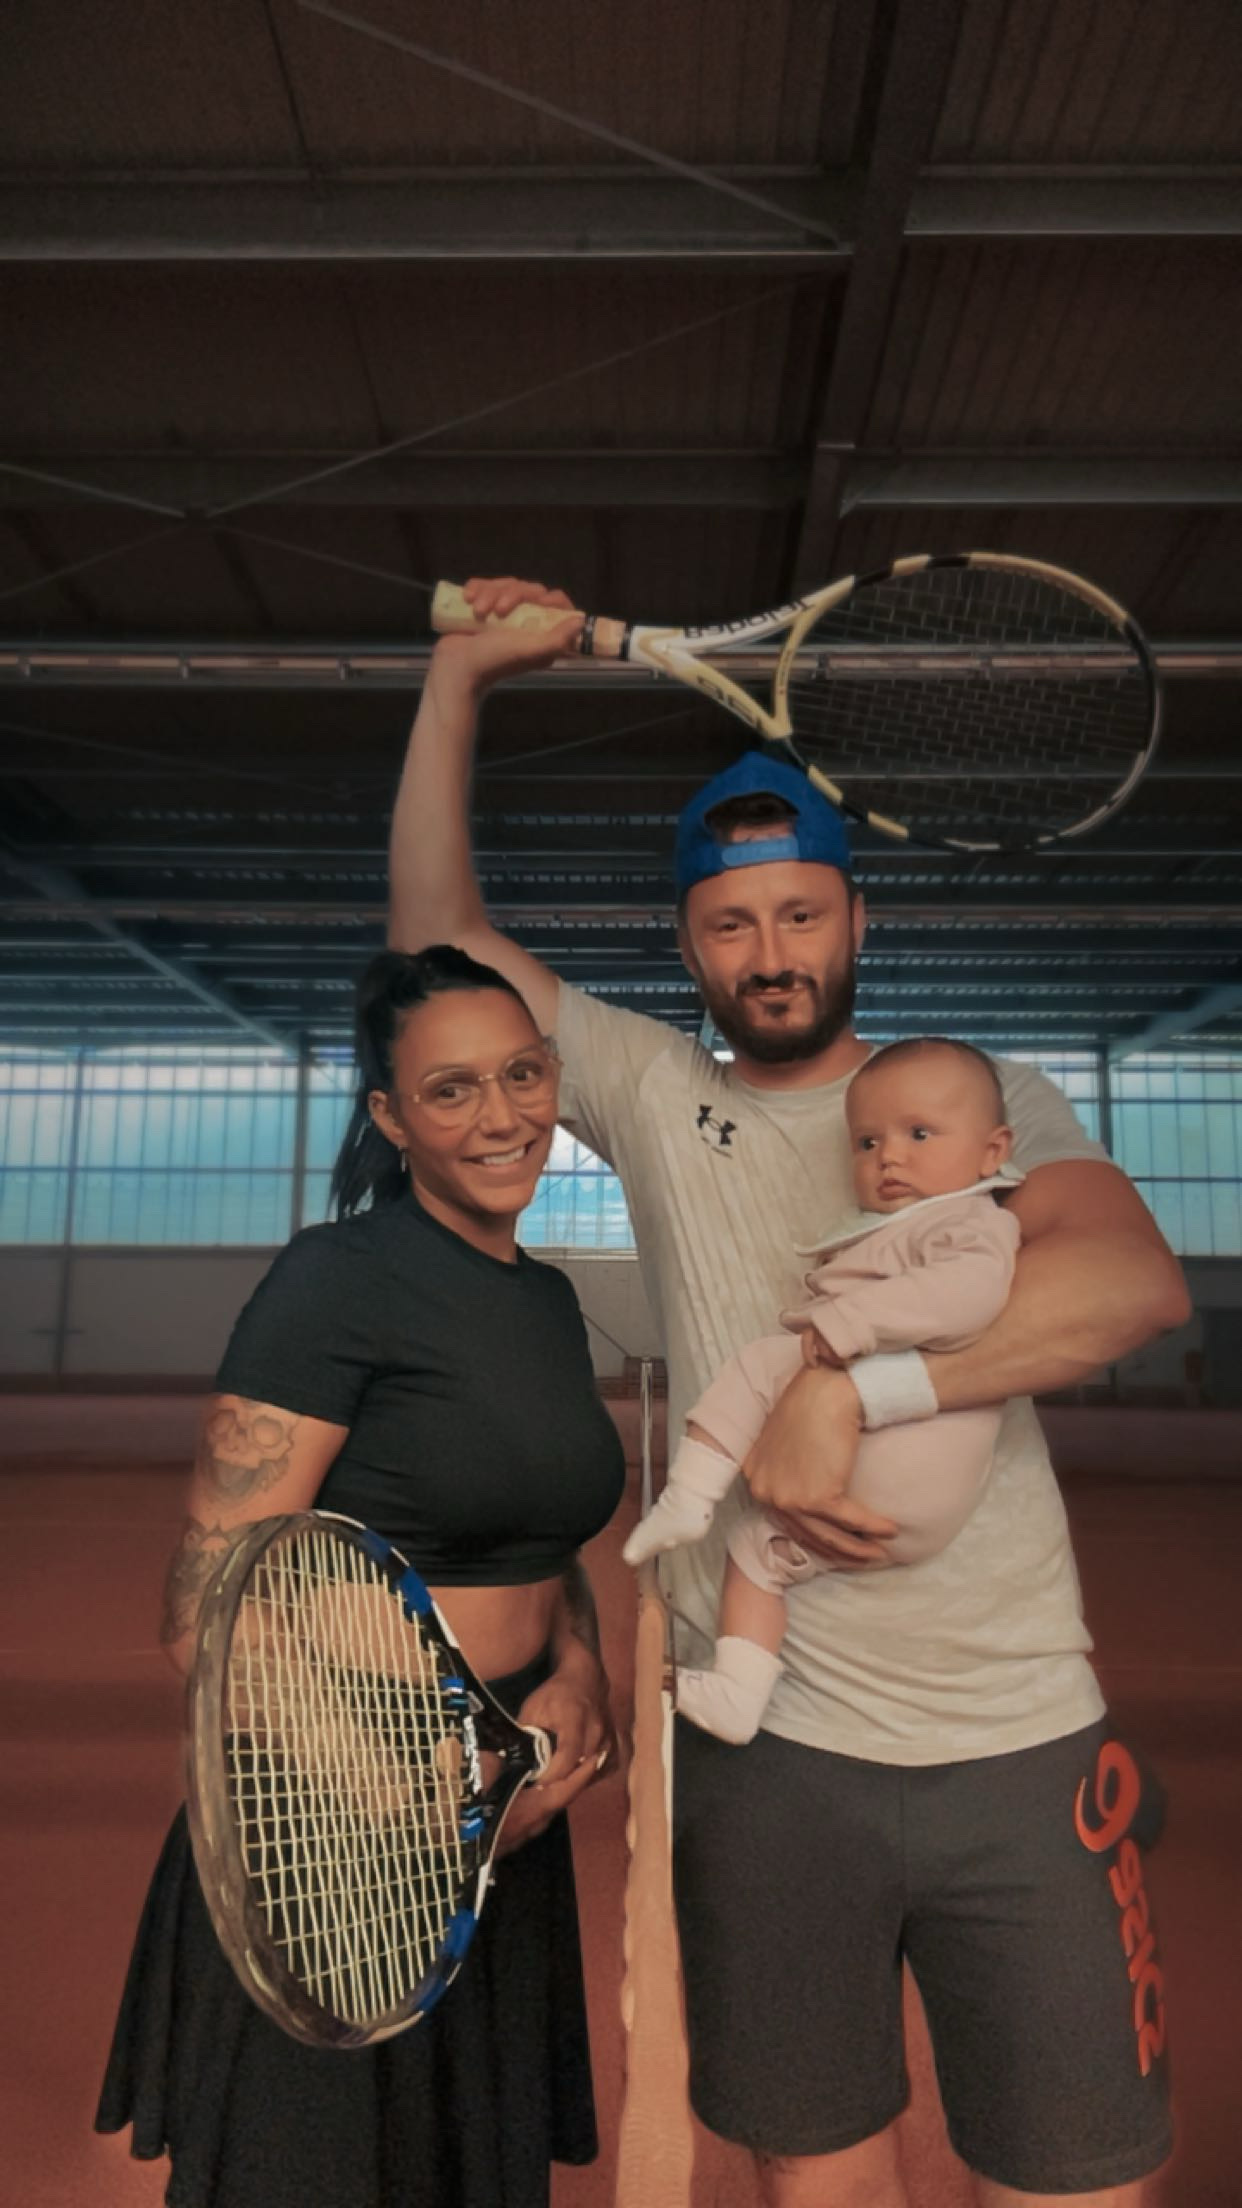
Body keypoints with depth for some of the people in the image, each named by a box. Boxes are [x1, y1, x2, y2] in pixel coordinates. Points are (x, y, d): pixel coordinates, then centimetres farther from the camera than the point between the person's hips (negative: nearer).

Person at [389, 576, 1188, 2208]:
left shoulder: (987, 1092, 1)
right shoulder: (654, 1092, 5)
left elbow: (1138, 1281, -18)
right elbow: (436, 936, 7)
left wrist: (848, 1391, -29)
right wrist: (460, 679, 3)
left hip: (1021, 1746, 0)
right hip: (766, 1750, 1)